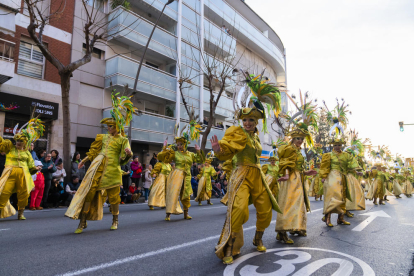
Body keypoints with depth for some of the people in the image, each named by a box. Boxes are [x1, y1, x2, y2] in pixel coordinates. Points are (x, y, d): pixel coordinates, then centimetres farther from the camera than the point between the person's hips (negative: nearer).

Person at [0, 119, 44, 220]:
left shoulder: (27, 152, 16)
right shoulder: (9, 147, 13)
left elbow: (30, 165, 16)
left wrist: (35, 168, 0)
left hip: (23, 174, 2)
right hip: (10, 173, -1)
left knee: (23, 194, 1)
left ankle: (20, 213, 13)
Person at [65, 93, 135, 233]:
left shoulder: (123, 140, 3)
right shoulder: (103, 137, 15)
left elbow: (124, 158, -7)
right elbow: (94, 151, 25)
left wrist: (128, 154, -29)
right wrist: (85, 160, 22)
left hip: (112, 169, -4)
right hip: (98, 167, 4)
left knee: (113, 196, 3)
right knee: (89, 191, -3)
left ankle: (115, 221, 23)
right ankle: (83, 222, 5)